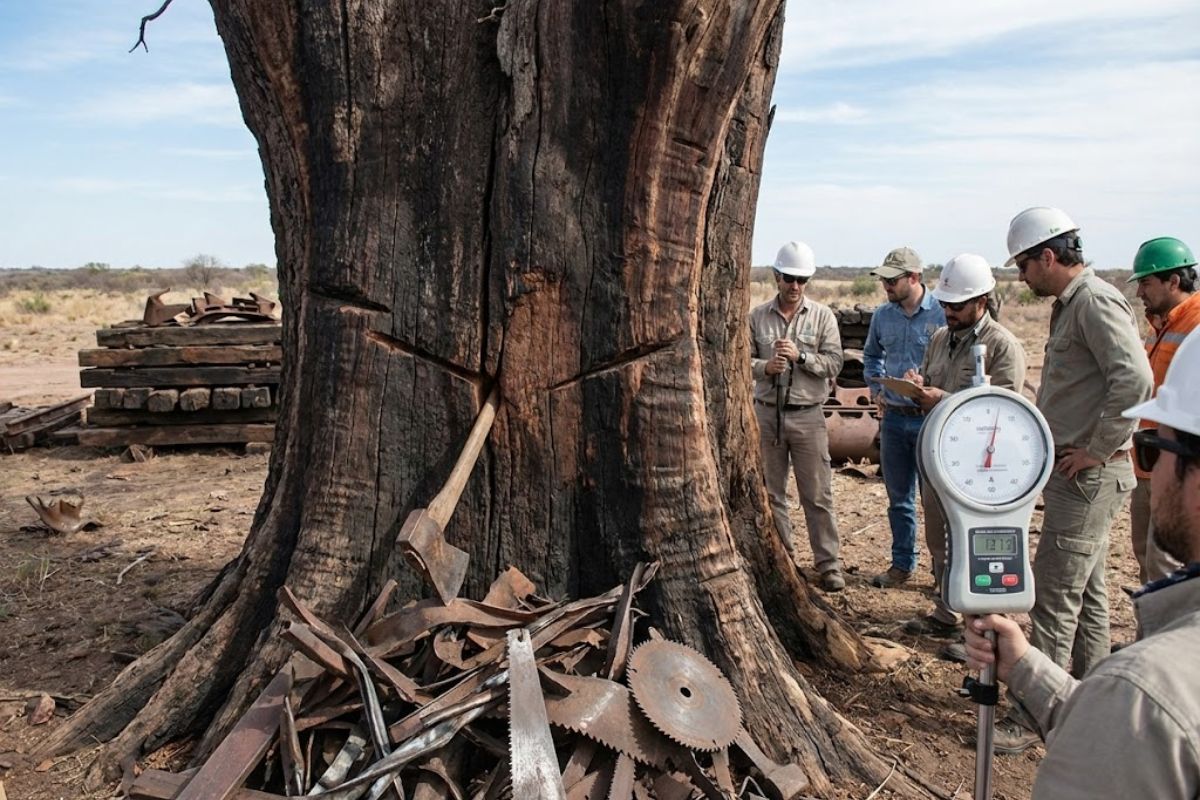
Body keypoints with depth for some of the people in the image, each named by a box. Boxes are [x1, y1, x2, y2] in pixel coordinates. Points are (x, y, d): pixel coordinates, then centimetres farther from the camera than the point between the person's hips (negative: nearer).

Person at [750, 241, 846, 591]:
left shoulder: (822, 316, 1)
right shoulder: (757, 316, 4)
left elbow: (834, 363, -5)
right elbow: (743, 359, 3)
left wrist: (800, 356, -18)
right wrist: (765, 367, -16)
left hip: (807, 415, -2)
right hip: (767, 414, 2)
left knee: (817, 495, 1)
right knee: (771, 492, 11)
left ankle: (828, 564, 10)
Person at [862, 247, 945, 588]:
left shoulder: (942, 314, -11)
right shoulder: (882, 315, 6)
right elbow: (871, 355, 23)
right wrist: (876, 388, 10)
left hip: (931, 419, -5)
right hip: (893, 418, 5)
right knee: (899, 497, 14)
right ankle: (902, 564, 27)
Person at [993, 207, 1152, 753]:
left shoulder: (1095, 302, -16)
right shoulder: (1069, 305, 15)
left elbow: (1134, 379, -28)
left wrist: (1096, 449, -22)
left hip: (1091, 476, -11)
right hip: (1074, 475, 11)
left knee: (1054, 597, -5)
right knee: (1086, 592, 18)